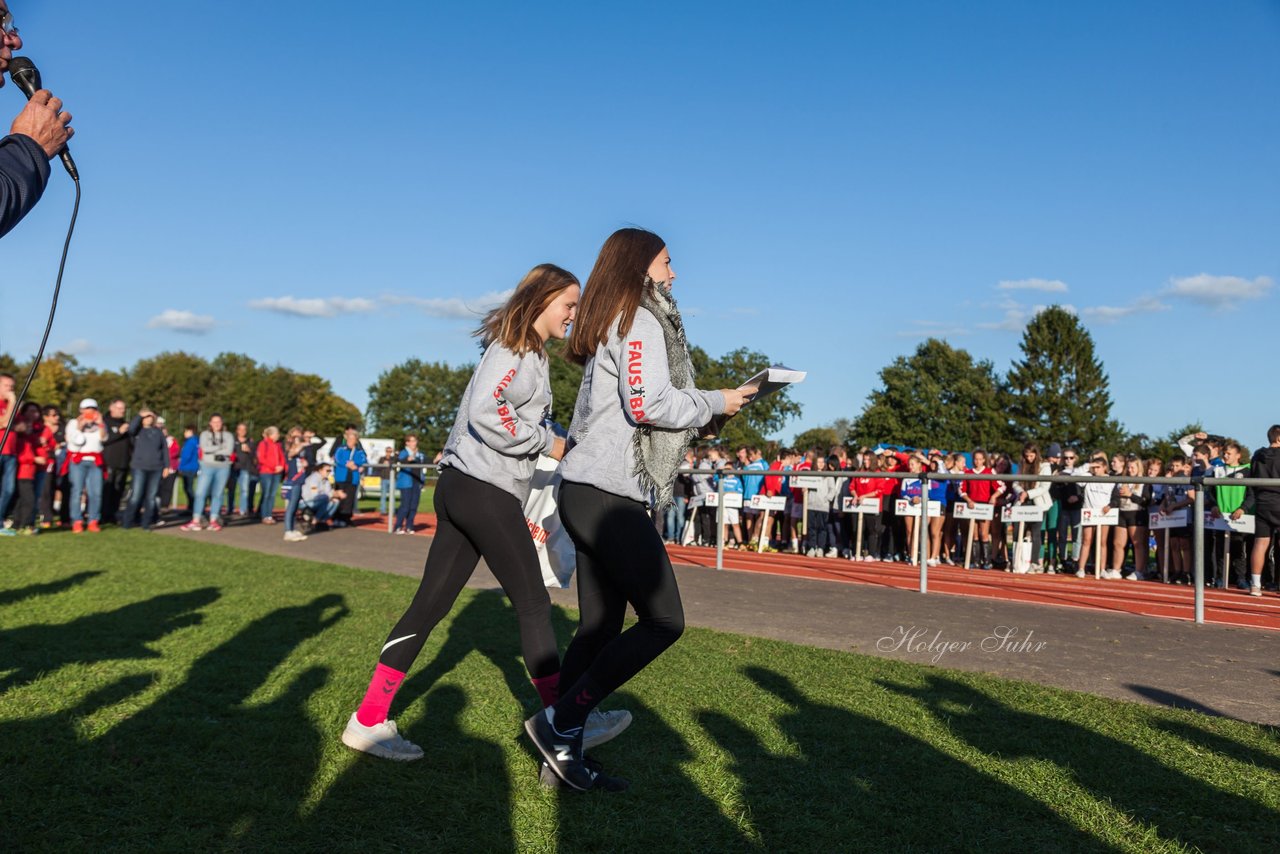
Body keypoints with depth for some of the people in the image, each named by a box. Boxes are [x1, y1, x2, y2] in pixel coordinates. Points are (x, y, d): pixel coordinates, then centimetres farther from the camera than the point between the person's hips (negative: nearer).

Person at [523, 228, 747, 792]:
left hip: (587, 491, 10)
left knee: (599, 626, 10)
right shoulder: (641, 318, -6)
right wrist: (715, 404, -3)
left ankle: (563, 753, 14)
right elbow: (649, 404, -18)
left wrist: (700, 419, 15)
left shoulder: (611, 324, 23)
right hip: (610, 492, -10)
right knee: (663, 620, -5)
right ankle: (560, 722, -1)